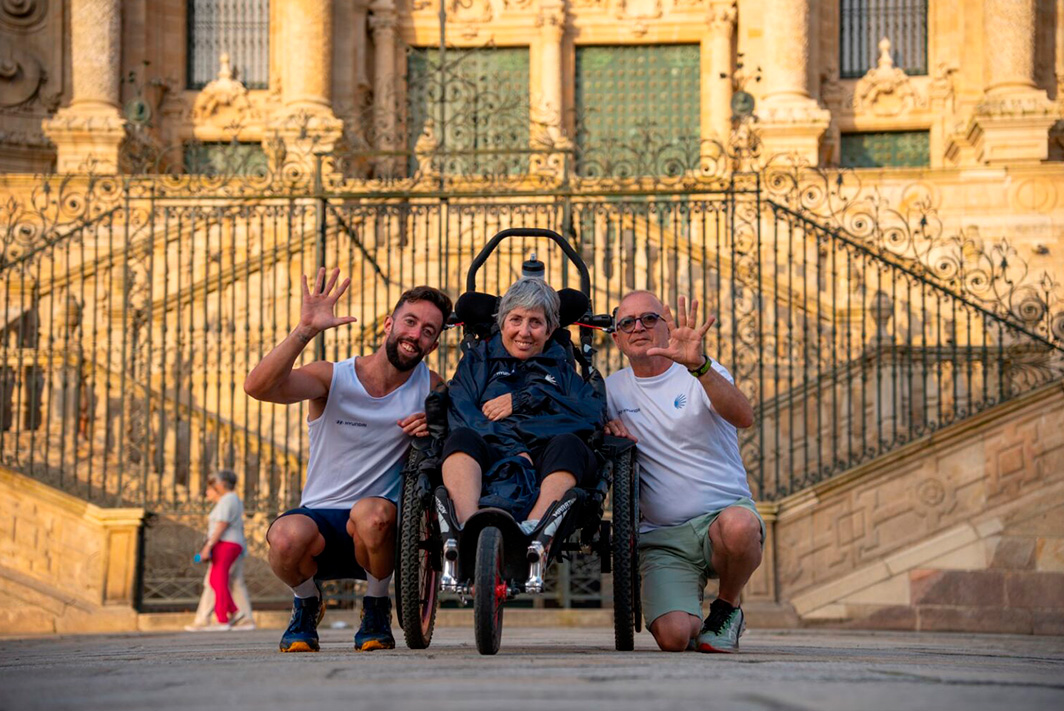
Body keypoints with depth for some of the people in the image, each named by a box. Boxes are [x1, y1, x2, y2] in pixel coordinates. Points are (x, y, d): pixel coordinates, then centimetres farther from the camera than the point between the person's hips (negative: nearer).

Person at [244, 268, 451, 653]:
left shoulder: (430, 387, 0)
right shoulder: (332, 378, -7)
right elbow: (258, 386, -23)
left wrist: (433, 429, -13)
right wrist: (305, 331, -37)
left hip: (378, 531, 0)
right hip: (320, 517, 0)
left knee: (371, 512, -37)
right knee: (287, 536, -36)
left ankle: (376, 607, -5)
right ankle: (307, 603, 1)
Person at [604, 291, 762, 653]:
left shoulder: (703, 375, 0)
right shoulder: (614, 388, 12)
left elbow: (743, 417, -21)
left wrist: (698, 365, -38)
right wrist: (606, 428, -5)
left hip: (724, 513, -2)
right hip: (662, 537, 2)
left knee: (738, 525, -40)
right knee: (672, 637, -24)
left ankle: (727, 607, -8)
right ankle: (695, 618, 16)